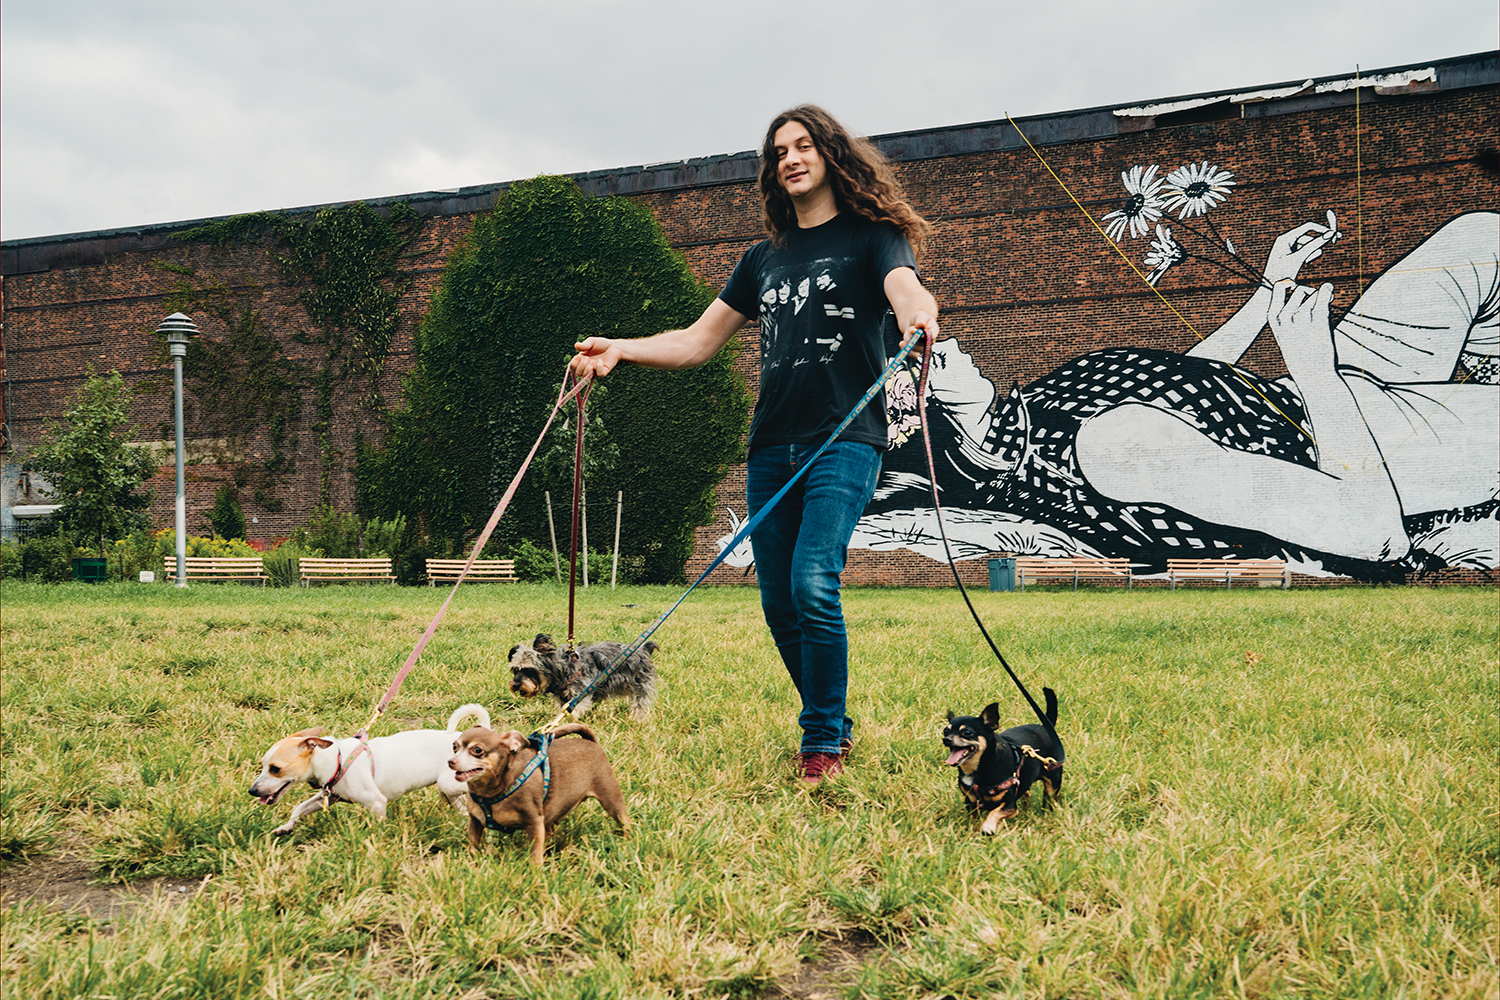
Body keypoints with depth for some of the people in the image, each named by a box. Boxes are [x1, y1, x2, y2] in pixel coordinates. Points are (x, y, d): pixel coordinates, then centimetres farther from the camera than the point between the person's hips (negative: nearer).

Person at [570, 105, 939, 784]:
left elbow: (906, 290, -17)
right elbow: (699, 340, 20)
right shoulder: (766, 257, 19)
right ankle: (835, 723, 25)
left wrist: (918, 316, -42)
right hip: (771, 446, 6)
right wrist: (621, 349, 5)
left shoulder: (870, 237, 4)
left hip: (845, 441, -5)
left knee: (813, 586, -19)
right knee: (779, 602, 5)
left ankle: (823, 743, -4)